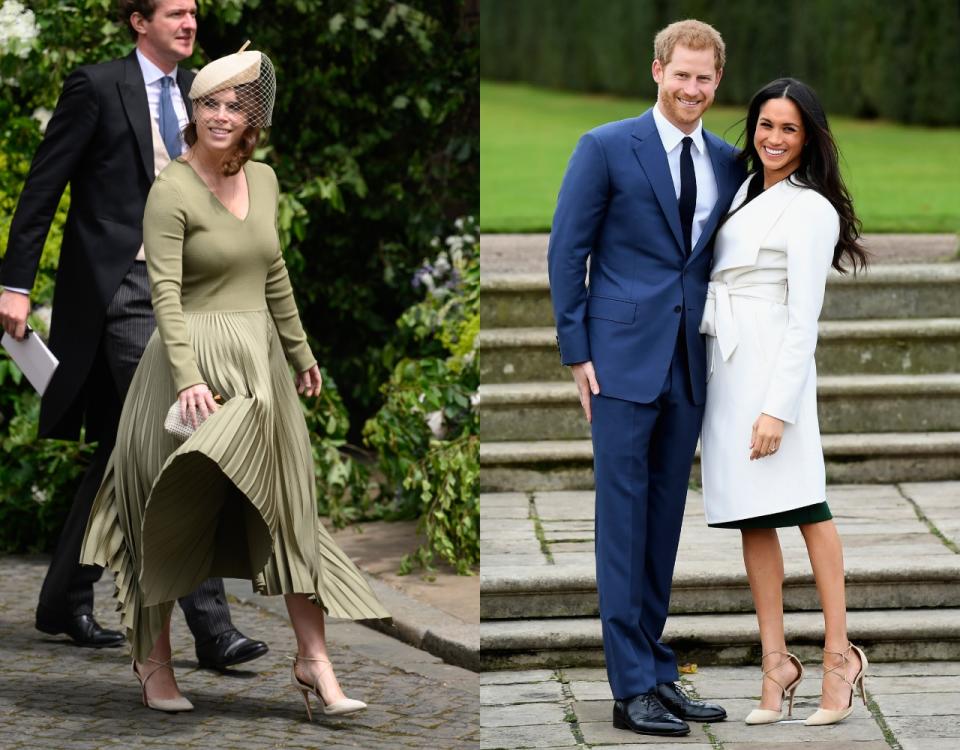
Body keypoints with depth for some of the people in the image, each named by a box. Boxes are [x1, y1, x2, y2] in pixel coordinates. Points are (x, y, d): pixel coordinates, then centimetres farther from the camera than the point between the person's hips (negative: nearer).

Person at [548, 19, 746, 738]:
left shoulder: (729, 163, 10)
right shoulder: (606, 149, -3)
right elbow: (567, 252, -3)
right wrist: (577, 353, -7)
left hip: (691, 365, 5)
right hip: (625, 358, -5)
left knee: (665, 518, 10)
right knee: (623, 517, -3)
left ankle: (657, 670, 16)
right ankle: (634, 687, -1)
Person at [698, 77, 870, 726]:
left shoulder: (811, 210, -6)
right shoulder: (740, 192, 17)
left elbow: (803, 320, -11)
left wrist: (778, 407, -17)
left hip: (770, 366, -7)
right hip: (722, 366, 7)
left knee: (805, 508, -10)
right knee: (753, 518, 3)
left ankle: (839, 655, -9)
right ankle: (776, 661, 3)